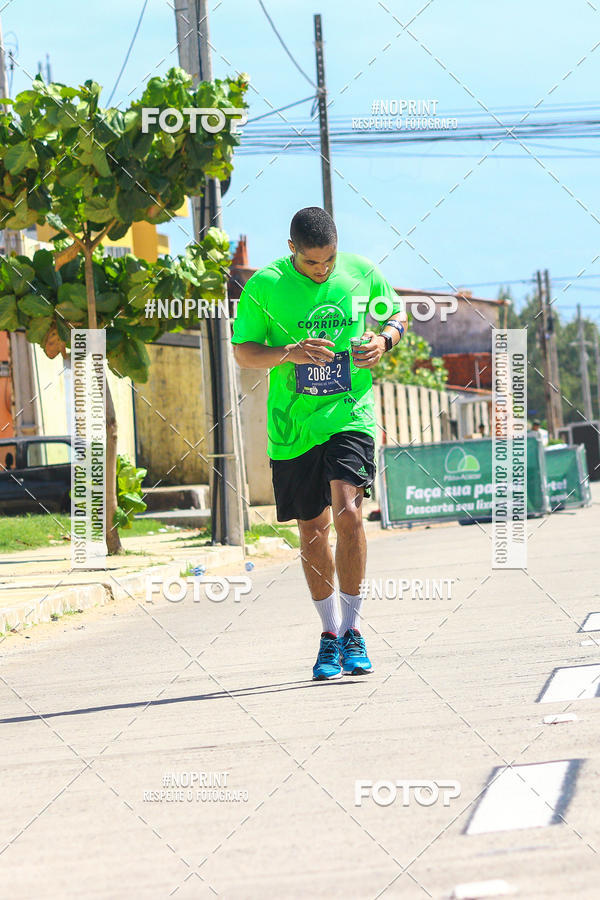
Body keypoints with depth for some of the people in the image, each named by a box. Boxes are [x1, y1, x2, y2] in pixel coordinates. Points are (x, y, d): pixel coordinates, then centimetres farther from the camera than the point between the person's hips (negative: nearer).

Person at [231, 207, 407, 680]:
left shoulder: (362, 273, 0)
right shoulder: (264, 286, -6)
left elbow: (397, 312, 17)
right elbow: (243, 352, 0)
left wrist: (384, 340, -5)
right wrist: (289, 352, -19)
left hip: (350, 414, -1)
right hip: (293, 424, 1)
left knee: (348, 511, -19)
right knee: (313, 529, 7)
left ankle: (352, 629, -7)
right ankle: (331, 634, 24)